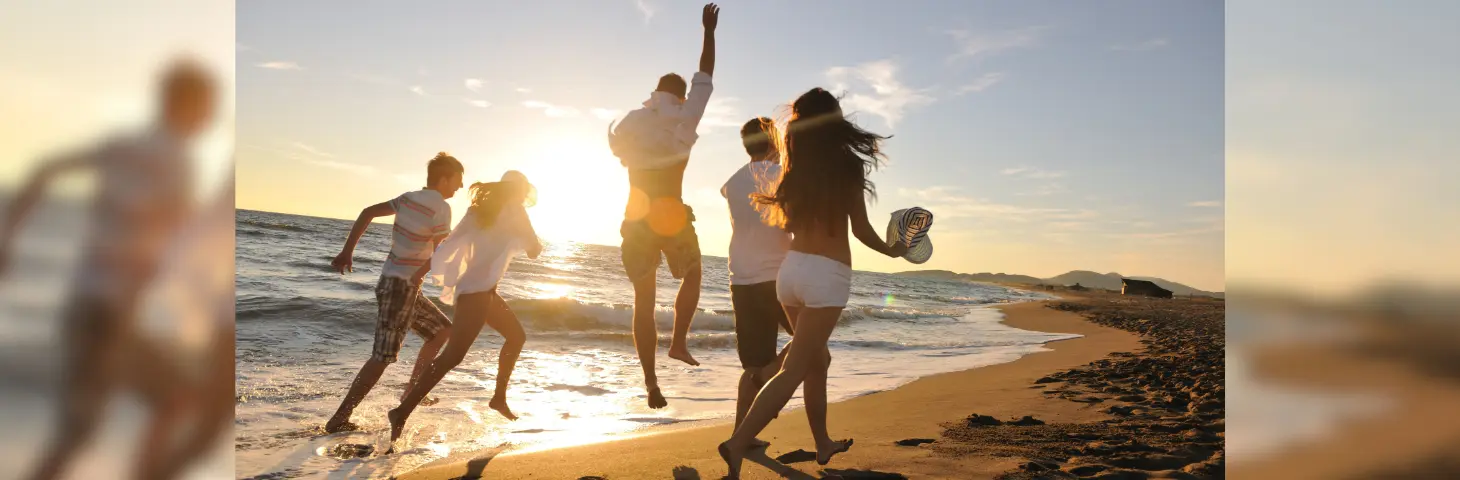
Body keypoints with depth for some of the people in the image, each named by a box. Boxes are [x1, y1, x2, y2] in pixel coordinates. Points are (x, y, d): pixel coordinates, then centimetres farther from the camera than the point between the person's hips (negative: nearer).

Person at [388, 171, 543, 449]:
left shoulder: (482, 209, 15)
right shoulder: (514, 210, -5)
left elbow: (451, 245, 6)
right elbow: (534, 251, 0)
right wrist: (533, 241, 21)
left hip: (484, 290, 9)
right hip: (477, 291, -9)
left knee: (516, 336, 22)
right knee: (452, 356, -14)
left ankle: (499, 397, 28)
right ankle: (402, 412, -17)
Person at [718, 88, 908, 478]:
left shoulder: (797, 168, 9)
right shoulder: (848, 165, -4)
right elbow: (861, 229, 0)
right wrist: (891, 250, 18)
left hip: (792, 269, 6)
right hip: (827, 274, -6)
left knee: (817, 359, 21)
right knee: (794, 369, -6)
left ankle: (823, 443, 30)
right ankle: (738, 444, -17)